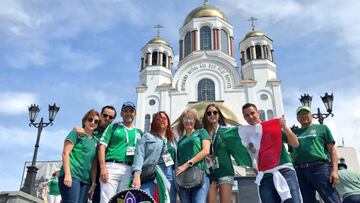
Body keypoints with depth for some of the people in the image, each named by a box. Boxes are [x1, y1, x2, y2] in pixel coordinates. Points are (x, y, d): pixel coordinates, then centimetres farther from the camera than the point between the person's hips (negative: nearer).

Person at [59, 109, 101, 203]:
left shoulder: (96, 141, 18)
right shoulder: (77, 132, 4)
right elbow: (65, 153, -5)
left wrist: (94, 183, 7)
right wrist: (67, 174, -16)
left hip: (86, 179, 6)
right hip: (72, 175, -6)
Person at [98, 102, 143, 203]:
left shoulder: (139, 132, 20)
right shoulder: (113, 127, 10)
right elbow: (102, 146, 2)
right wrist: (103, 167, -10)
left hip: (130, 171, 3)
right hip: (112, 167, -3)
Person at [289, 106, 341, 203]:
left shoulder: (322, 128, 14)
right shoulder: (294, 132, 19)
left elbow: (332, 149, 6)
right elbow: (292, 155, 21)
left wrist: (334, 170, -6)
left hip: (320, 168, -3)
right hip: (300, 172, 3)